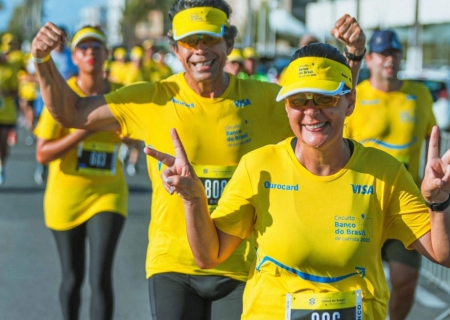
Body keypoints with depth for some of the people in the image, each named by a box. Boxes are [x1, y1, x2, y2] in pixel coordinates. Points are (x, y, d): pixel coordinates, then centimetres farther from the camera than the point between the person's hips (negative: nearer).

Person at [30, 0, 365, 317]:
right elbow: (71, 113, 2)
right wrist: (43, 62, -12)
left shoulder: (262, 99, -1)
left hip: (240, 269, 1)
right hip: (172, 264, 0)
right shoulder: (152, 100, -4)